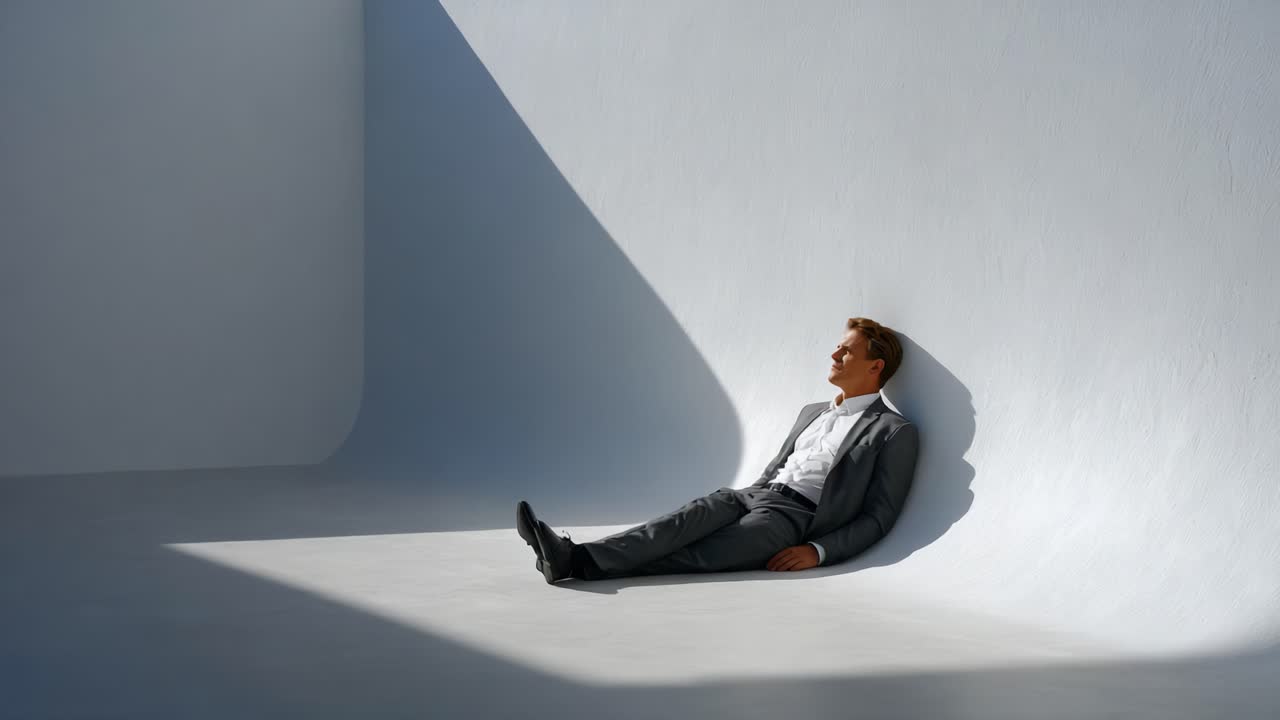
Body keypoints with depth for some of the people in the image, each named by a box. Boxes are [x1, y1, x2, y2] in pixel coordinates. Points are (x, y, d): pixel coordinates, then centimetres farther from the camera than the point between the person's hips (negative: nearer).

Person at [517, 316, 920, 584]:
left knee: (702, 553, -28)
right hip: (755, 496, 6)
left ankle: (581, 564, -45)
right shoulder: (812, 413, 27)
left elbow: (878, 517, -2)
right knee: (697, 514, -27)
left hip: (796, 517, -6)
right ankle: (575, 555, -46)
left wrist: (817, 551, -14)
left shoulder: (895, 433, 4)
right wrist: (749, 497, 10)